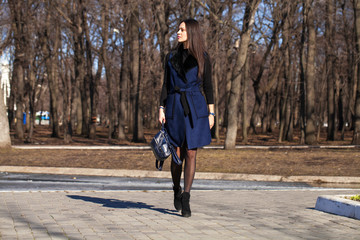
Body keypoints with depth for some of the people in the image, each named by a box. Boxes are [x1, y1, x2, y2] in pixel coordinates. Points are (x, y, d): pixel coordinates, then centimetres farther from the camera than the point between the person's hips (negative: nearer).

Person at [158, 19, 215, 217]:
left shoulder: (202, 58, 4)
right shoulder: (171, 57, 10)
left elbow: (208, 86, 5)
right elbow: (166, 84, 11)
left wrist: (211, 113, 0)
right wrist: (161, 109, 1)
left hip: (195, 108, -1)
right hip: (174, 108, 2)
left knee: (191, 154, -5)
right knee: (178, 154, 4)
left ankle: (185, 199, -2)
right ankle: (176, 191, 26)